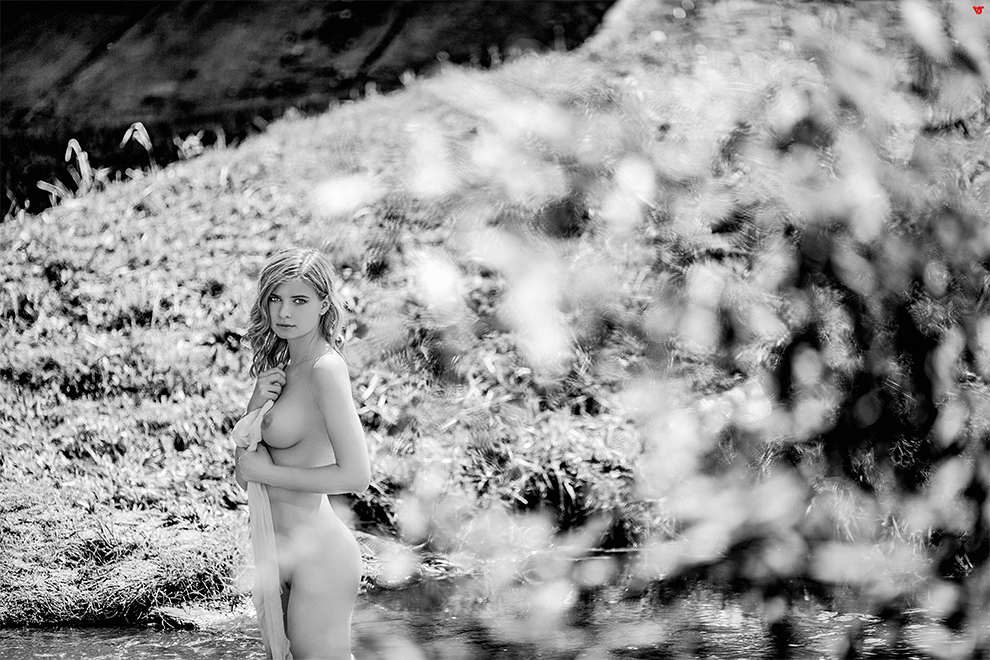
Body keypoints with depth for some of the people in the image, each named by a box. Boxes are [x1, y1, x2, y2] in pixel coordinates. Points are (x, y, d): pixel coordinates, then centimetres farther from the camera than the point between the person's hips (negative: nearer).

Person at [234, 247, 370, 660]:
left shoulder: (326, 368, -15)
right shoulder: (282, 368, 10)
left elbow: (356, 475, -22)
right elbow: (244, 474, 11)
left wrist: (268, 472, -14)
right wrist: (257, 405, -6)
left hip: (316, 552, -9)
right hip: (275, 550, 9)